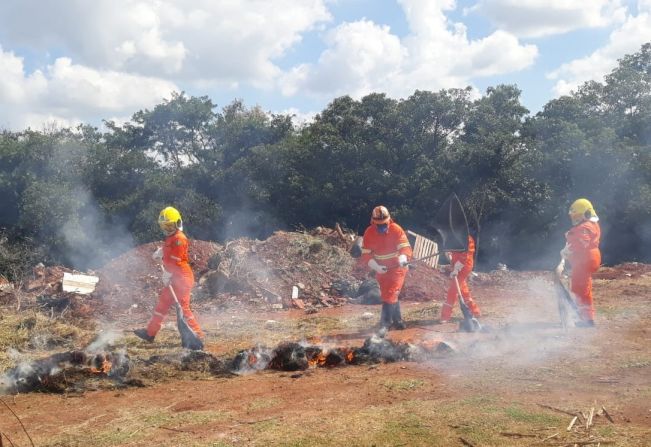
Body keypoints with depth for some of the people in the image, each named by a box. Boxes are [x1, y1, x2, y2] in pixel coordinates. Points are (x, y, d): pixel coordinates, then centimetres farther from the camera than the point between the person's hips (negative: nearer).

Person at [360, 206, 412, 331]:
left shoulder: (396, 230, -16)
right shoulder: (369, 233, -9)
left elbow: (405, 248, -22)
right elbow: (366, 255, -8)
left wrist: (403, 259, -44)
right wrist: (376, 267, -24)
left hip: (397, 268, -4)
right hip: (381, 269, 4)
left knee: (390, 295, -14)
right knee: (389, 295, 14)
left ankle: (385, 323, -13)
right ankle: (397, 321, 29)